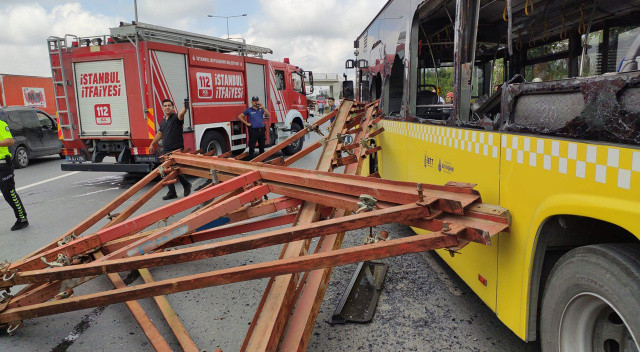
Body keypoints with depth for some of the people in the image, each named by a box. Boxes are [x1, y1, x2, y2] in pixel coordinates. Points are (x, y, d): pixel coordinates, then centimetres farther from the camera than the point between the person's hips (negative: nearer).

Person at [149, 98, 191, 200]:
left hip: (177, 150, -7)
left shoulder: (176, 118, -7)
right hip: (166, 150, 7)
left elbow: (181, 114, -31)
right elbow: (160, 133, 27)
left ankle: (187, 185, 18)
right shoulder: (163, 121, 15)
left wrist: (185, 107, -52)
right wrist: (152, 144, 31)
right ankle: (172, 192, 16)